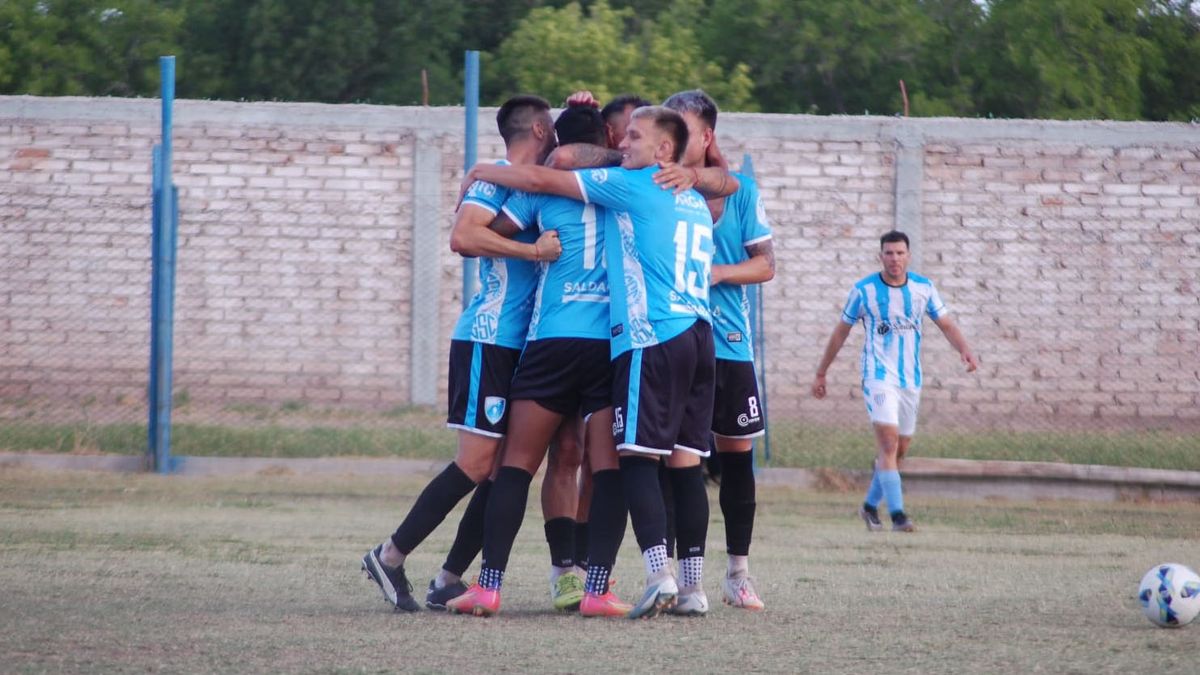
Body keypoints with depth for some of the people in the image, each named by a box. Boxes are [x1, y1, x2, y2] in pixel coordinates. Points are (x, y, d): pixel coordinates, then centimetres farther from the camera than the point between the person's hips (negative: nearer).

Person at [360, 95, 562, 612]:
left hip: (519, 343, 9)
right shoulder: (496, 178, -7)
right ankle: (391, 556, -5)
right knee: (478, 460, -11)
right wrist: (532, 249, -25)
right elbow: (463, 235, -21)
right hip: (489, 337, -9)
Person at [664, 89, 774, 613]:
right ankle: (686, 579, -1)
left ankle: (738, 572, 20)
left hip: (728, 342, 1)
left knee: (737, 453, 7)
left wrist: (718, 272, -13)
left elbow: (765, 264, 4)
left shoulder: (740, 191, 4)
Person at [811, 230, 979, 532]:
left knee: (899, 450, 11)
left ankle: (870, 505, 30)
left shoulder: (924, 288, 3)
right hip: (878, 376, -4)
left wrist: (964, 349, -17)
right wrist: (821, 373, 8)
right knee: (889, 442, -19)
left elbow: (946, 324, 4)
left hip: (910, 379, 4)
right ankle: (897, 514, -23)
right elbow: (841, 331, 5)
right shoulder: (864, 290, -4)